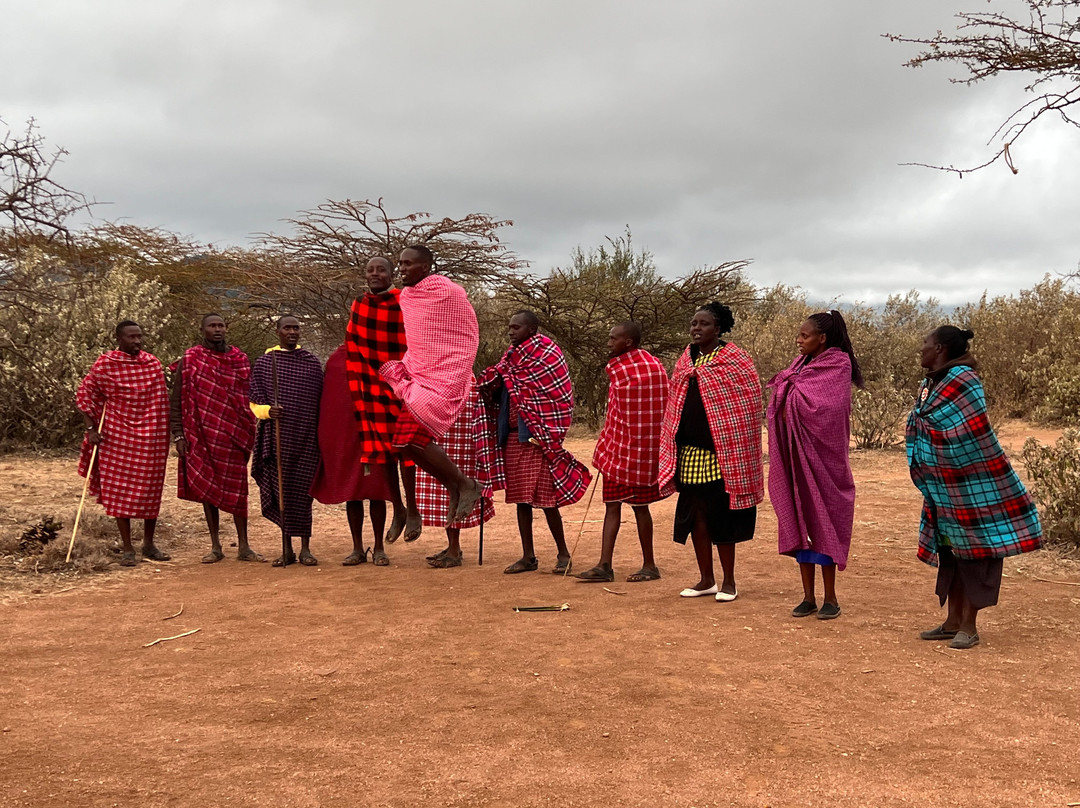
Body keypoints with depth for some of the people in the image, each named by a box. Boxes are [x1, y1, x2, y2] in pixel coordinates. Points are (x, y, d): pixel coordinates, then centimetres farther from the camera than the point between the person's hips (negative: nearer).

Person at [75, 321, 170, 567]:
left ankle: (149, 544, 21)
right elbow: (83, 395, 0)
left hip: (150, 437, 3)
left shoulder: (153, 363, 5)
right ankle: (127, 548, 10)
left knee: (151, 489, 8)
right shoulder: (105, 364, -6)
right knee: (119, 490, 1)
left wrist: (166, 432, 8)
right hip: (117, 436, -3)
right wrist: (91, 428, -7)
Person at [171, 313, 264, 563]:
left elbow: (249, 397, 12)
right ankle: (215, 546, 15)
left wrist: (250, 432, 5)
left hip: (233, 436, 1)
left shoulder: (240, 360, 7)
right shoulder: (189, 361, 1)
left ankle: (243, 547, 8)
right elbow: (176, 400, 2)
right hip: (202, 436, -1)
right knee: (207, 488, 6)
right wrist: (178, 435, -5)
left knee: (237, 488, 2)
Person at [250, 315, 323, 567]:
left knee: (302, 490, 0)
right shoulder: (264, 363, 6)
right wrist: (268, 411, -15)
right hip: (278, 438, 0)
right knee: (282, 491, 4)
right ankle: (286, 549, 14)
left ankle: (305, 548, 8)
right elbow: (255, 404, 6)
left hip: (306, 437, 0)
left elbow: (321, 399, 12)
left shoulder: (312, 361, 9)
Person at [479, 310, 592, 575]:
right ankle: (528, 556, 17)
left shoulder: (546, 354, -8)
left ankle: (563, 554, 12)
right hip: (513, 437, 7)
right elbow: (499, 395, 17)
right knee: (520, 497, 9)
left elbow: (559, 397, -10)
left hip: (537, 437, -7)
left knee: (545, 498, -3)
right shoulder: (512, 357, 13)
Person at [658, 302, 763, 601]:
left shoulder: (734, 360, -5)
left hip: (721, 453, -5)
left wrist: (736, 448, -12)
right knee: (695, 516, 9)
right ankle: (706, 580, 21)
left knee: (720, 517, 0)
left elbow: (750, 402, -6)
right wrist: (670, 453, 11)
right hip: (689, 453, 6)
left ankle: (729, 582, 13)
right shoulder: (686, 360, 12)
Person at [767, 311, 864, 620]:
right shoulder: (802, 363, 13)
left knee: (821, 521, -2)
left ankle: (830, 598, 9)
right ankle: (808, 596, 14)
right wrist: (788, 388, -10)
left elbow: (822, 407, -19)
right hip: (796, 455, 7)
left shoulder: (838, 364, -8)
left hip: (821, 457, -6)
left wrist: (789, 387, -7)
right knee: (799, 522, 7)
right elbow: (783, 405, 10)